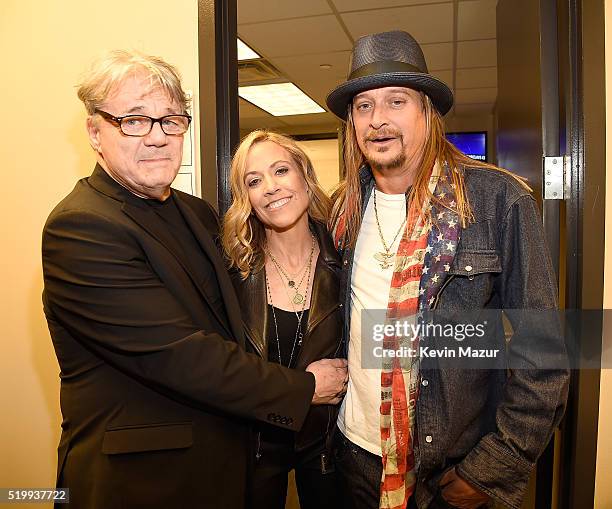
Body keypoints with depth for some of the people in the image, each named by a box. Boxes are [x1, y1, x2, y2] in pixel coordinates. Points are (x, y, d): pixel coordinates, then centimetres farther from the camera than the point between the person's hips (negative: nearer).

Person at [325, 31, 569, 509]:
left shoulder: (499, 200, -15)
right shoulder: (345, 208, -2)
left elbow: (542, 355, -13)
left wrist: (495, 468, -13)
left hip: (452, 467, -3)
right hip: (355, 449, 4)